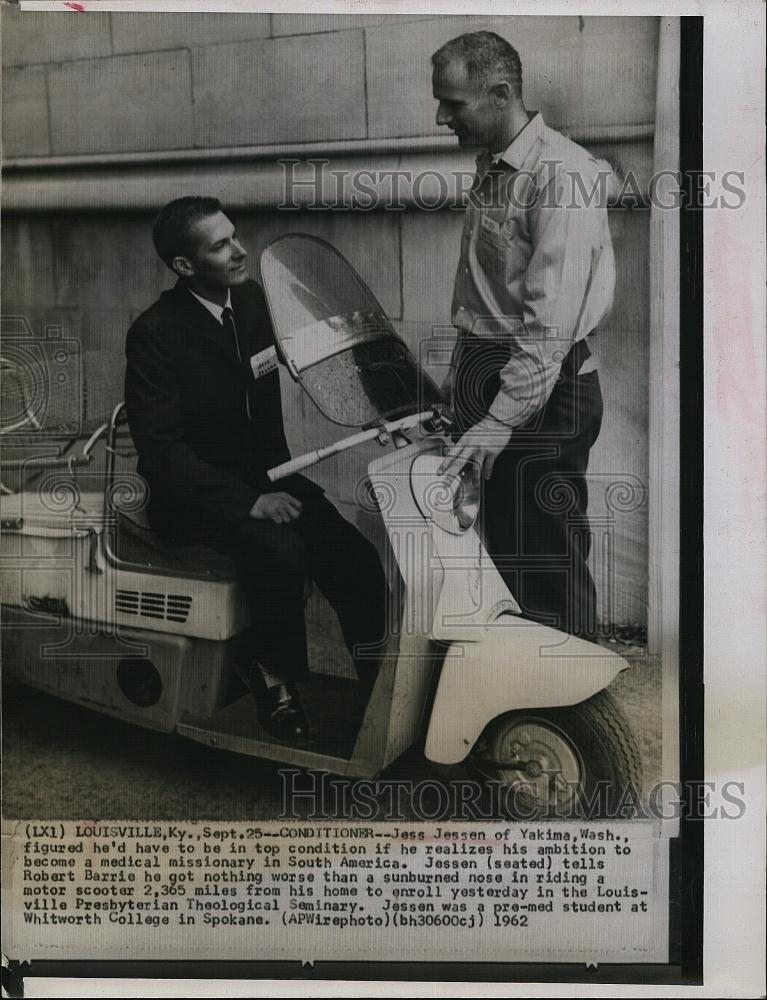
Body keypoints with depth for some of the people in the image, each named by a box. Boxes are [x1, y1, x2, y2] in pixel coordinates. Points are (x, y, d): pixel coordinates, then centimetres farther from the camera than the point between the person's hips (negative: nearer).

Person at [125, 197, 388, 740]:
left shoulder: (252, 299, 3)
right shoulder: (154, 333, -16)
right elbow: (161, 447, -19)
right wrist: (247, 501, -26)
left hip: (263, 475, 6)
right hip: (196, 494, -5)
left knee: (357, 560, -15)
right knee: (280, 550, -33)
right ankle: (274, 676, -8)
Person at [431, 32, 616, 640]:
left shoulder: (563, 175, -16)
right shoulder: (491, 168, 13)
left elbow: (552, 320, -23)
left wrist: (502, 418, -26)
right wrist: (461, 384, 15)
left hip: (543, 391, -9)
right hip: (484, 374, 9)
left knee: (547, 567, -1)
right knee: (503, 552, 16)